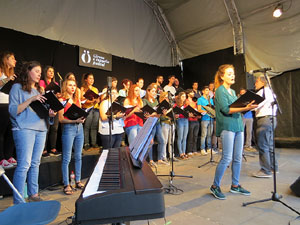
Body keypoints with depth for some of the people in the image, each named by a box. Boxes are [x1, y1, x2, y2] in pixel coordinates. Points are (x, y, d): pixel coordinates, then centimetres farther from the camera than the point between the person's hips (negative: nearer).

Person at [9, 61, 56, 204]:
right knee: (24, 164, -8)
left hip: (41, 130, 6)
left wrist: (50, 113, 2)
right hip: (24, 129, -6)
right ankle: (18, 201, 0)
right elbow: (13, 111, -8)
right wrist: (31, 99, -16)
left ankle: (33, 194, 20)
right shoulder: (17, 87, 2)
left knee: (35, 164, 10)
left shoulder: (39, 90, 21)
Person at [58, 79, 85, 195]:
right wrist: (74, 120, -20)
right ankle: (66, 185, 8)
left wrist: (82, 118, -3)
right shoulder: (62, 100, -2)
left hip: (79, 128, 6)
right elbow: (61, 119, -8)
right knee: (67, 158, -1)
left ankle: (78, 181, 22)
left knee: (78, 156, 11)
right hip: (68, 128, -6)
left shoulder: (77, 99, 15)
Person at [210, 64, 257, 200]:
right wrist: (245, 108, -23)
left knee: (238, 158, 10)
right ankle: (215, 186, 6)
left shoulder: (233, 91, 20)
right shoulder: (220, 90, -5)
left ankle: (235, 185, 23)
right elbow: (226, 109, -16)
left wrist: (248, 107, 4)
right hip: (227, 126, -8)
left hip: (238, 125, 8)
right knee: (227, 158, -7)